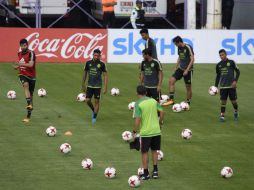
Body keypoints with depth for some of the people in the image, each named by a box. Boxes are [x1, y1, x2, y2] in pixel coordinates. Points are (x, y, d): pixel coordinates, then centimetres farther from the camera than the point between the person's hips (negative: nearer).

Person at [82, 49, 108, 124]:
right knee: (87, 100, -2)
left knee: (97, 101, 1)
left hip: (97, 86, -3)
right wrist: (83, 85, 13)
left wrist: (105, 87, -10)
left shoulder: (102, 64, -7)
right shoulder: (88, 63, 1)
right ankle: (94, 111, 27)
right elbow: (85, 74, 11)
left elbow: (105, 76, -4)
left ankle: (94, 117, 11)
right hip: (89, 85, 3)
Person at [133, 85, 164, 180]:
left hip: (145, 132, -5)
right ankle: (155, 171, 18)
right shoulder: (153, 101, 4)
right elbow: (161, 112, 3)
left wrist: (134, 131, -8)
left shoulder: (138, 104, -12)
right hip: (156, 130, 5)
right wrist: (160, 123, 18)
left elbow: (137, 119, -18)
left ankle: (146, 173, 12)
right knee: (154, 151, 18)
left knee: (144, 152, 7)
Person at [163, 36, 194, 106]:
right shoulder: (179, 48, 5)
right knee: (171, 80, -9)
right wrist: (176, 67, 14)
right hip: (180, 68, 7)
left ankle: (188, 103, 16)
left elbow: (192, 59, -18)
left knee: (188, 86, 3)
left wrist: (187, 70, -21)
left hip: (188, 70, -7)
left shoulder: (188, 48, -17)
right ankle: (171, 99, -7)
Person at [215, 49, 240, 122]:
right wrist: (216, 86, 12)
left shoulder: (231, 62, -3)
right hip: (223, 86, 2)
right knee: (223, 101, -2)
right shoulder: (218, 65, 7)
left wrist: (235, 81, -11)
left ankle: (236, 111, 30)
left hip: (231, 85, -2)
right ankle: (222, 115, 0)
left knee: (233, 100, 4)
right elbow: (218, 76, 16)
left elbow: (238, 71, 1)